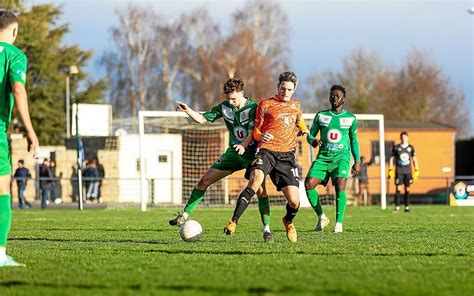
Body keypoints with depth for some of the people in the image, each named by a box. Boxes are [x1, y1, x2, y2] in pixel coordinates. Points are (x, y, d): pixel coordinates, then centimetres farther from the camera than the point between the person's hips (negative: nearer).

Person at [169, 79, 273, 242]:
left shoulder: (252, 108, -15)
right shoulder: (225, 107, 0)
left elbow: (253, 131, -26)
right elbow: (203, 119, 4)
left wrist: (244, 145, -45)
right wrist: (188, 111, -15)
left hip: (251, 153, -5)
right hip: (233, 151, 5)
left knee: (260, 190, -18)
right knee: (205, 180, 0)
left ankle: (266, 229, -7)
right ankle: (185, 214, 11)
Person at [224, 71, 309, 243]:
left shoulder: (296, 105, 19)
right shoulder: (266, 104, 7)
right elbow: (255, 131, 8)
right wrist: (261, 136, -12)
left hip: (286, 155, 3)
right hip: (267, 150, -3)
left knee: (294, 201, -9)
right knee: (256, 179, -36)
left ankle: (288, 222, 29)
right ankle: (233, 223, -35)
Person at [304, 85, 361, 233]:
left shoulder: (350, 118, 9)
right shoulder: (321, 115, 10)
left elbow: (354, 140, 17)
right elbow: (310, 134, 12)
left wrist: (357, 161, 12)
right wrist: (313, 141, -12)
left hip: (341, 156, -2)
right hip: (323, 156, 2)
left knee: (340, 186, -24)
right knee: (309, 184, -15)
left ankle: (339, 223, -19)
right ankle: (321, 217, 4)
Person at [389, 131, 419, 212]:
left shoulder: (410, 148, 8)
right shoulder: (396, 148, 3)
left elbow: (414, 159, 13)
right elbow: (392, 159, 7)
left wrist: (416, 170, 7)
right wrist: (390, 170, 0)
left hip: (408, 171, 2)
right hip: (399, 171, -2)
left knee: (407, 189, 4)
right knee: (398, 189, -9)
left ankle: (407, 206, 11)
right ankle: (397, 207, -8)